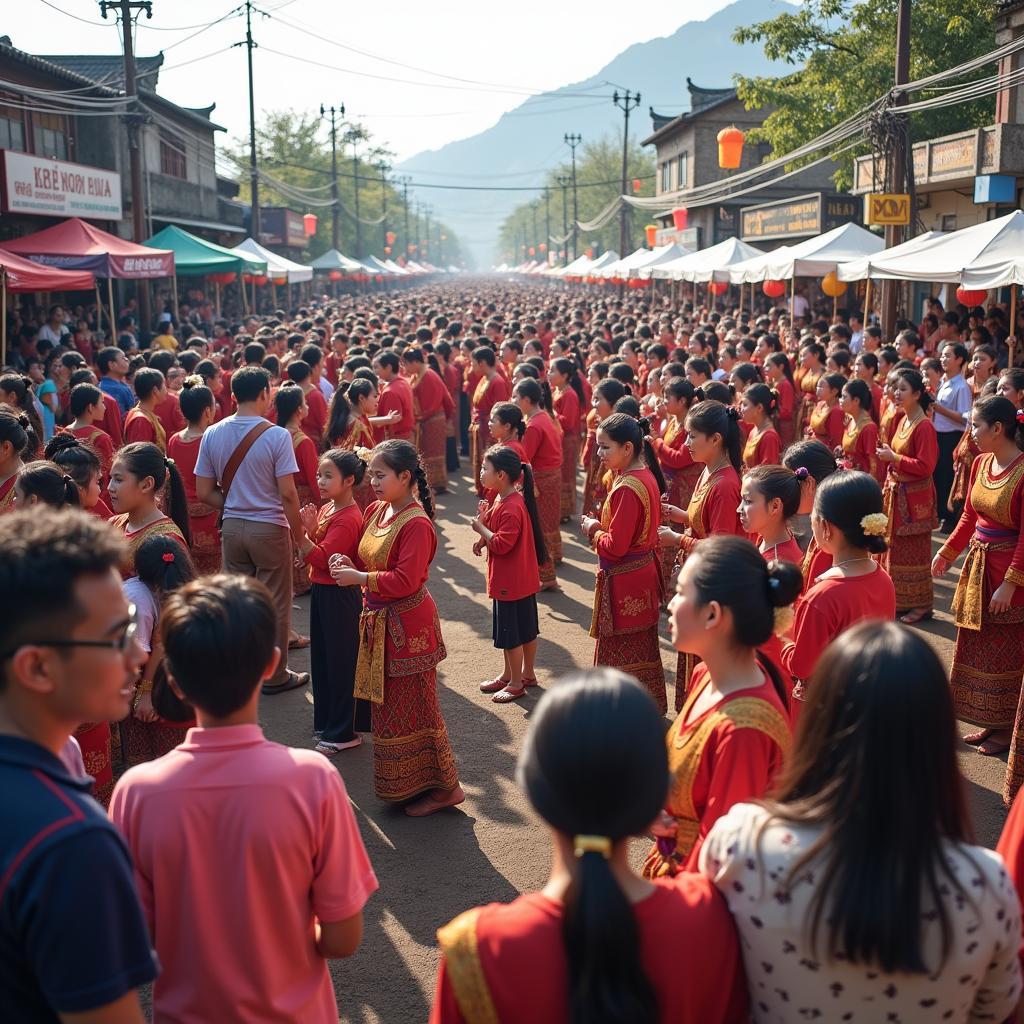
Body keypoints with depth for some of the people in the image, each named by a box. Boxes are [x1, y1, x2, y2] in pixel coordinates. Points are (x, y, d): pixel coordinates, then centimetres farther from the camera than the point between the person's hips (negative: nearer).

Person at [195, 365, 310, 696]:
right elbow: (287, 494, -16)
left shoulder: (213, 434, -1)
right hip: (270, 528, -4)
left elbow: (204, 493, 1)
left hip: (232, 527, 4)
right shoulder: (276, 435, -14)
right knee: (275, 604, 9)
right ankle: (275, 675, 19)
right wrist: (299, 535, -5)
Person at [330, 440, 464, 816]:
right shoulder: (375, 511, 6)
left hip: (407, 626, -9)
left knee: (413, 707, 0)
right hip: (380, 622, 9)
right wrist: (348, 565, -4)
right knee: (388, 704, 17)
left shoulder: (416, 524, -21)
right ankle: (402, 784, 31)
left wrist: (358, 578, -23)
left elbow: (405, 580, -26)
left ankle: (444, 787, 14)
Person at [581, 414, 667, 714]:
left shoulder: (626, 489, -25)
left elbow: (615, 546, -25)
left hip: (623, 584, -10)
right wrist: (601, 526, 2)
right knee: (643, 651, 22)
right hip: (644, 574, 10)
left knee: (619, 656, 2)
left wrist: (592, 530, -7)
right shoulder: (646, 476, 5)